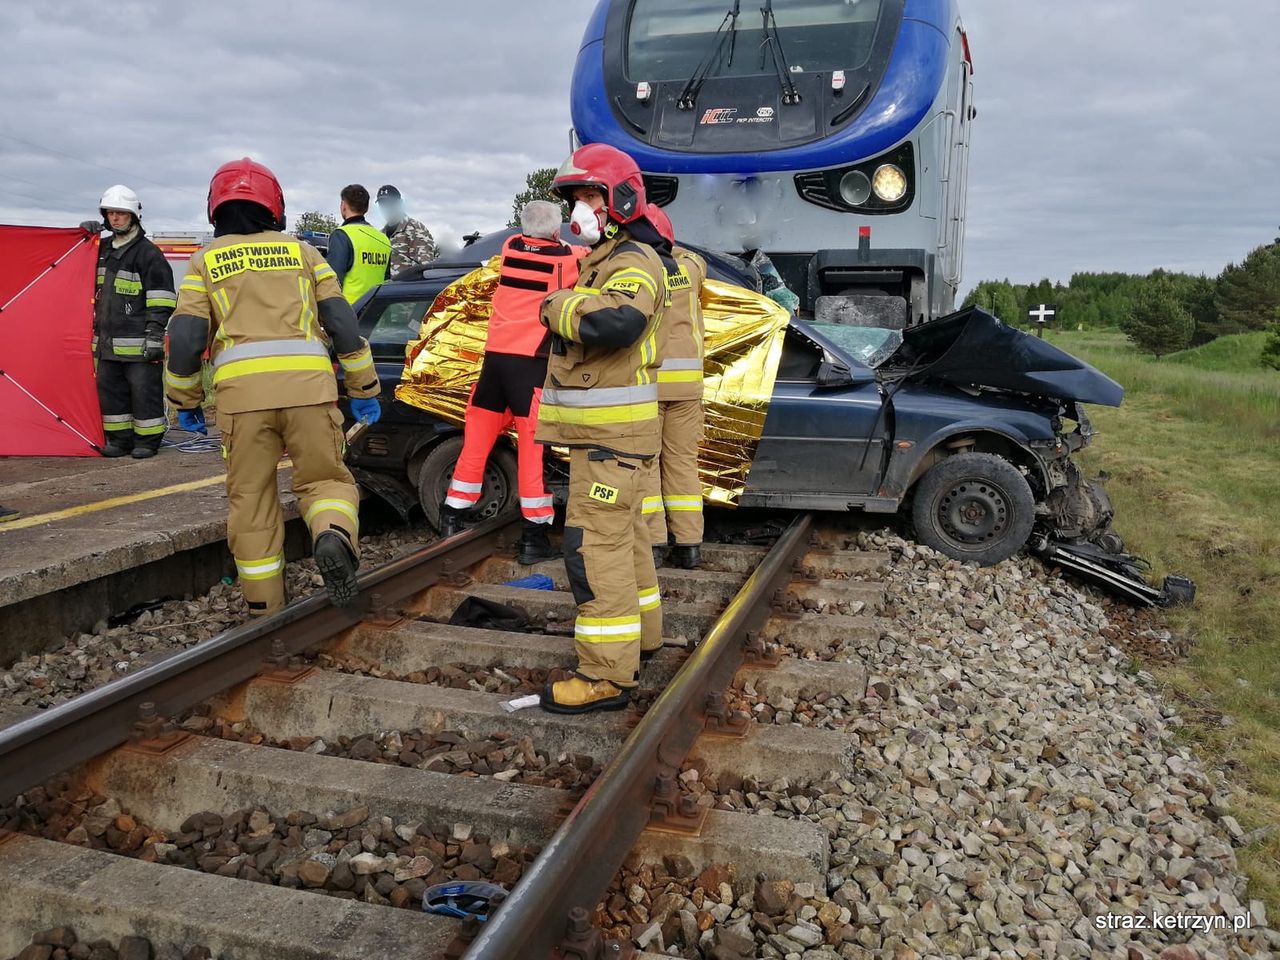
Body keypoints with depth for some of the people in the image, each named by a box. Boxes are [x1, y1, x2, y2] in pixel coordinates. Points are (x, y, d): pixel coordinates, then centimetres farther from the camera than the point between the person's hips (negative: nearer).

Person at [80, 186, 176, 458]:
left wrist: (155, 334, -17)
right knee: (109, 390, 10)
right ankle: (120, 440, 19)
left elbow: (160, 299, -11)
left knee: (144, 392, -2)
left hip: (137, 343, -8)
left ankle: (147, 441, 8)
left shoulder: (148, 253, -7)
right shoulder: (103, 250, 15)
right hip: (108, 341, 8)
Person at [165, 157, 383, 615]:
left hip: (241, 390, 0)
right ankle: (335, 536, -20)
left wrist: (185, 401, 20)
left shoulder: (205, 261, 16)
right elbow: (343, 324, 13)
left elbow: (184, 338, 8)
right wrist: (364, 389, 19)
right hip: (309, 385, 0)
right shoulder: (302, 251, 19)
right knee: (324, 478, 12)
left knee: (251, 499, 10)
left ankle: (265, 608, 14)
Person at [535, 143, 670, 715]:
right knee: (623, 535, 19)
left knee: (595, 545, -13)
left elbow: (615, 321, -35)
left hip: (613, 433, -11)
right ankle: (641, 633, 33)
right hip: (600, 429, 11)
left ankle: (607, 676, -9)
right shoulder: (604, 260, 19)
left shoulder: (635, 262, -15)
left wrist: (558, 306, -20)